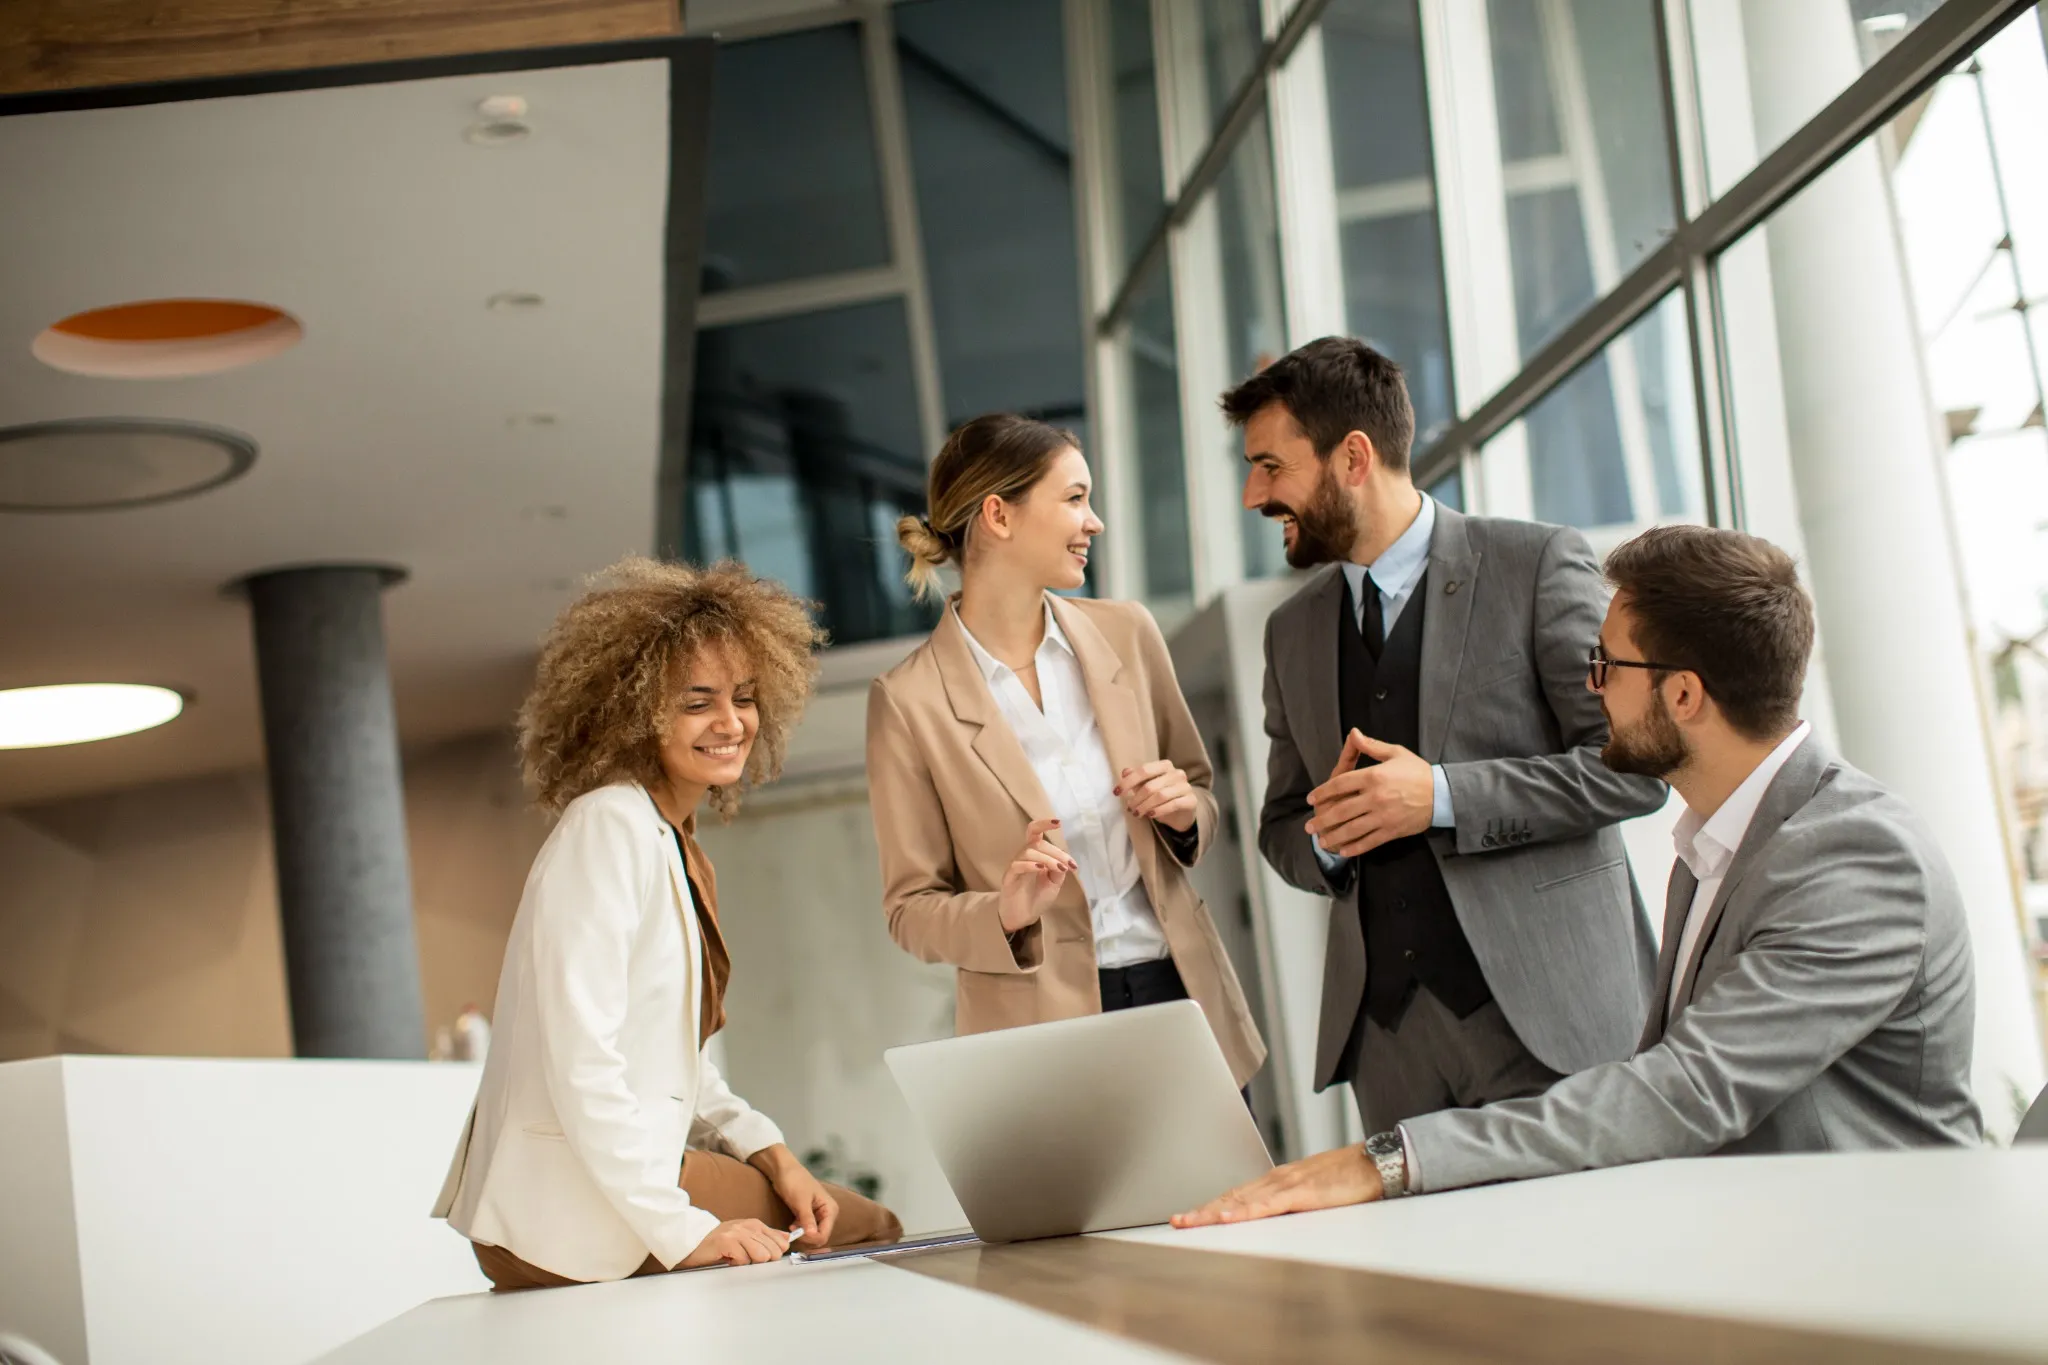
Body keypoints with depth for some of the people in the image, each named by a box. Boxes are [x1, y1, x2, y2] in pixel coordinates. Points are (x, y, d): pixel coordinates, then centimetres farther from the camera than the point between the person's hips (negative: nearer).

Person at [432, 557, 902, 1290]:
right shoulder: (608, 826, -15)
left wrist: (771, 1154, 3)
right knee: (868, 1232, -3)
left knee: (873, 1226, 11)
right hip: (574, 1216, -9)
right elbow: (580, 1058, -23)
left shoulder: (673, 844, 14)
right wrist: (681, 1231, -25)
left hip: (628, 1175, 9)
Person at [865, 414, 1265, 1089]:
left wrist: (1183, 811, -6)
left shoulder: (1125, 633, 4)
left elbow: (1201, 795, 16)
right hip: (1044, 1032, -4)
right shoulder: (909, 701, -9)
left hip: (1180, 990, 4)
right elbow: (912, 908, -3)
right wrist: (1006, 914, -21)